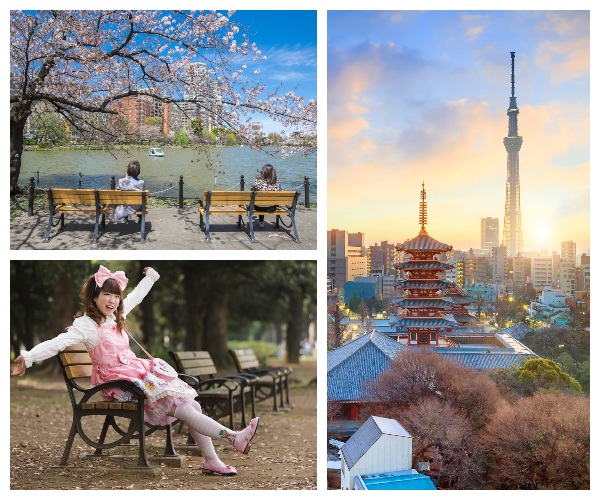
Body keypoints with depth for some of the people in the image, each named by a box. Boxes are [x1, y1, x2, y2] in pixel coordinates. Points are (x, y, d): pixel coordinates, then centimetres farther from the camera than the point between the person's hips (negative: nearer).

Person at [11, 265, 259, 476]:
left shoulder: (116, 315, 12)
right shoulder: (86, 324, -11)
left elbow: (136, 296, 29)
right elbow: (58, 342, -24)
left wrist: (150, 276, 40)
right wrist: (28, 357, -36)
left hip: (138, 371, 9)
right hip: (118, 381, -9)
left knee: (192, 405, -3)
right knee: (182, 408, -19)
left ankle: (211, 460, 2)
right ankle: (234, 438, -20)